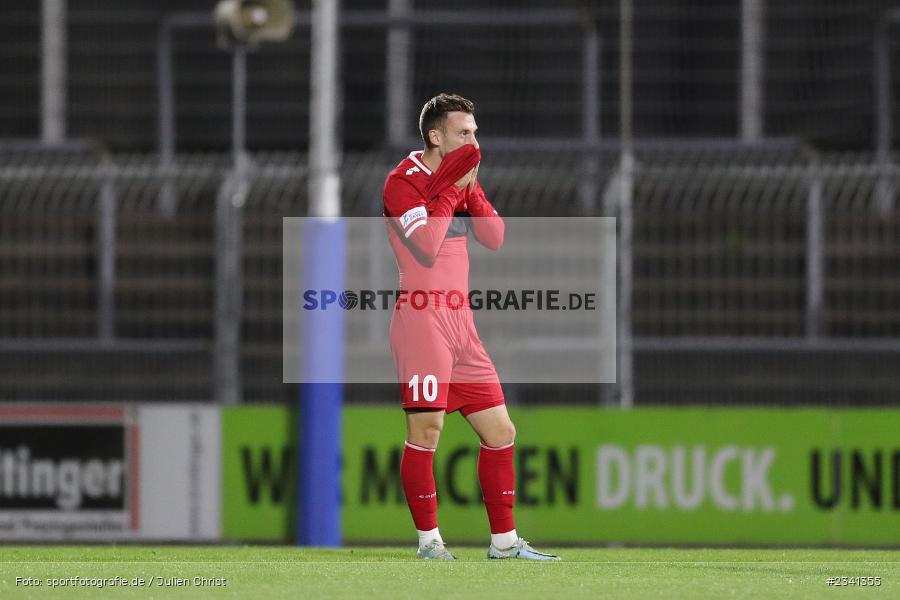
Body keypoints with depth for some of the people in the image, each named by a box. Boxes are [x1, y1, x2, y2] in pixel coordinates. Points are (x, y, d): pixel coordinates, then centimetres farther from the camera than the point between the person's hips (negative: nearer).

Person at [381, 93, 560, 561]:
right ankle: (428, 540, -1)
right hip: (422, 316, -8)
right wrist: (451, 188, -13)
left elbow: (494, 238, 8)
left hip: (460, 320, 8)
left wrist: (471, 188, -2)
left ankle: (504, 540, 14)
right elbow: (426, 247, -18)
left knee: (500, 432, 7)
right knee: (426, 430, -10)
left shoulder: (461, 179, 18)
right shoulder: (403, 181, -7)